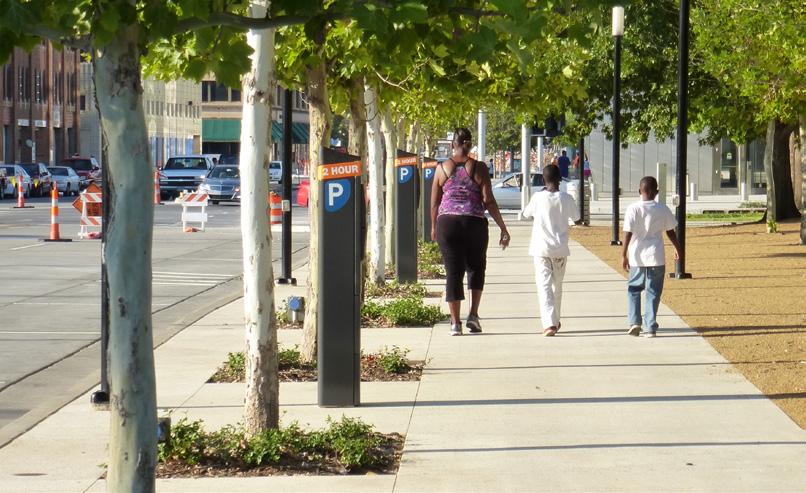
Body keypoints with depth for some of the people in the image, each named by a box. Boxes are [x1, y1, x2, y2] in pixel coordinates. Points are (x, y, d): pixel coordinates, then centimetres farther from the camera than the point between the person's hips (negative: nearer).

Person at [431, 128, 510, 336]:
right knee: (476, 267, 19)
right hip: (474, 223, 0)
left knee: (453, 272, 5)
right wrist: (503, 228, 0)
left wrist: (433, 227, 21)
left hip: (447, 223, 1)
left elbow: (434, 203, 6)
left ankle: (455, 322, 1)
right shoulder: (479, 168, -1)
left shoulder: (442, 168, 3)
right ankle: (473, 314, 8)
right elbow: (489, 201, -5)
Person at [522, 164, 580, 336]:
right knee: (557, 285, 19)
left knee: (544, 285, -7)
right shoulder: (566, 199, -4)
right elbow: (576, 218, 12)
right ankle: (555, 321, 32)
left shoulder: (538, 197, -7)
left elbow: (526, 213, 12)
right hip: (560, 249, 2)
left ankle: (549, 323, -23)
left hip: (541, 249, -2)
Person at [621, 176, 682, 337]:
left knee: (634, 289, 16)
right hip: (656, 257, 1)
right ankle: (650, 328, 4)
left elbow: (628, 234, -11)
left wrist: (623, 255, -5)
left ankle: (634, 322, 3)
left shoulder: (633, 209, -7)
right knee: (653, 293, 7)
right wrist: (677, 248, 25)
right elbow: (671, 232, 9)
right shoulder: (663, 209, 0)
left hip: (637, 258, -1)